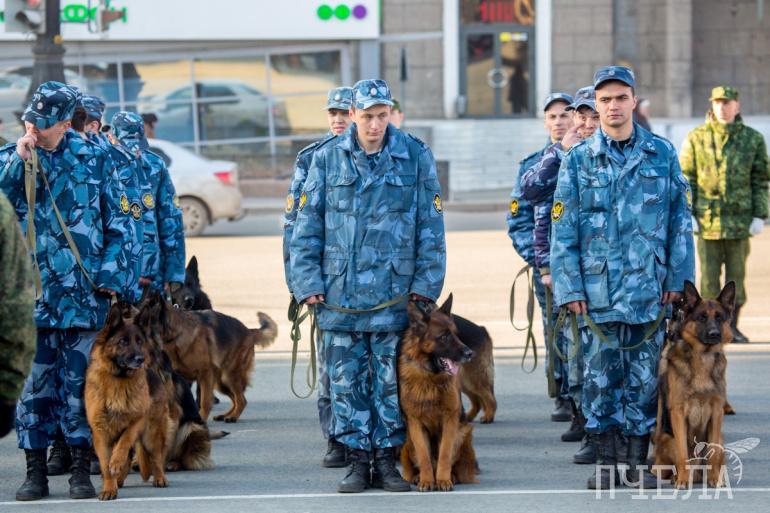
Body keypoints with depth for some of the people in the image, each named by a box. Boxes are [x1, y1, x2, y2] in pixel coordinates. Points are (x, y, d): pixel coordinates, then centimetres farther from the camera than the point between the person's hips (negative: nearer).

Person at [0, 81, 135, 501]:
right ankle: (35, 471, 7)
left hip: (83, 293, 0)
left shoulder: (93, 158, 5)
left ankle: (81, 470, 9)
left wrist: (110, 273, 1)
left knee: (79, 380, 2)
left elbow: (120, 221, 9)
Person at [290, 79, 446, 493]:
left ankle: (386, 459, 12)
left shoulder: (415, 157, 0)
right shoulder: (327, 159, 2)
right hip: (339, 292, 1)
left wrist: (426, 284, -2)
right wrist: (307, 282, -2)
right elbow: (307, 224, 4)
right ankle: (357, 459, 11)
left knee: (391, 380, 4)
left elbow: (431, 227, 3)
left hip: (395, 293, -1)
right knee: (346, 380, 3)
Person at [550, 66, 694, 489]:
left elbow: (680, 220, 8)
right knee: (600, 376, 0)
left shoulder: (662, 154, 5)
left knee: (645, 375, 4)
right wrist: (570, 287, -4)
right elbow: (563, 229, 2)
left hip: (650, 289, 1)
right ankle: (605, 461, 8)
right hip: (597, 290, -1)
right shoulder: (577, 160, 2)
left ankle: (638, 459, 12)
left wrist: (678, 278, 3)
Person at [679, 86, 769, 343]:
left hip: (739, 222, 1)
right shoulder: (696, 138, 2)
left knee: (736, 274, 5)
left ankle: (732, 327, 15)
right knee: (708, 275, 0)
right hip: (707, 221, -1)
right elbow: (685, 177, 3)